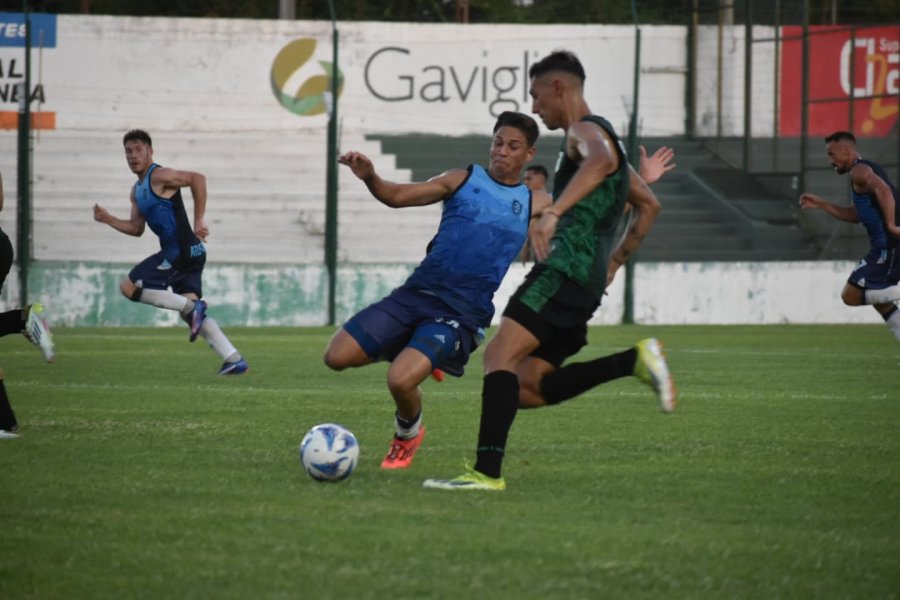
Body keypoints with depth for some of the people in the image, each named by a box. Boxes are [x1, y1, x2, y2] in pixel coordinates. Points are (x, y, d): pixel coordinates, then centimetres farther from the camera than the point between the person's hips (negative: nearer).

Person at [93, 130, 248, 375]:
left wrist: (199, 220, -23)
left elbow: (197, 179, -21)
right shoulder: (137, 191, 21)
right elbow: (136, 228, 26)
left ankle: (190, 307, -14)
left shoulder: (159, 176, -9)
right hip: (188, 254, 10)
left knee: (129, 287, -8)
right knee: (192, 314, 8)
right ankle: (234, 360, 3)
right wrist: (108, 219, 12)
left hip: (180, 250, -10)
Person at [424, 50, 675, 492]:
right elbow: (648, 205, 38)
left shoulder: (586, 131, -3)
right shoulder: (602, 138, 28)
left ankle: (487, 471, -31)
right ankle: (634, 361, 2)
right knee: (525, 388, 5)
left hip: (565, 269, -10)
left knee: (499, 354, -20)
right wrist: (614, 261, 32)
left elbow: (601, 161, -30)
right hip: (587, 283, 10)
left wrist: (553, 213, -41)